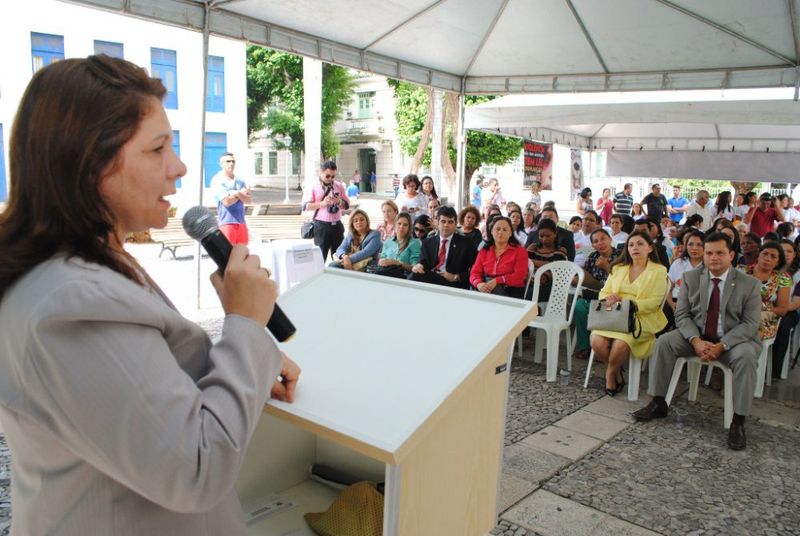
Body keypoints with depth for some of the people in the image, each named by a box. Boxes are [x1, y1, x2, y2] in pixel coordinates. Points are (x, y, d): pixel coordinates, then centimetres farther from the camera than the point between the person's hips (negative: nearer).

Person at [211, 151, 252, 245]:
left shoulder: (240, 181, 14)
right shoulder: (217, 181, -4)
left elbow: (249, 199, 4)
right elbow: (226, 201, -15)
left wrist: (237, 193, -12)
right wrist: (241, 194, -4)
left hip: (241, 222, 6)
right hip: (226, 222, -6)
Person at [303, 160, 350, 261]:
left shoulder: (339, 186, 9)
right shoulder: (314, 187, -2)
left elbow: (347, 205, 13)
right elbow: (305, 206, -8)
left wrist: (339, 202, -9)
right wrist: (322, 203, -19)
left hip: (337, 225, 4)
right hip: (321, 226, -4)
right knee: (320, 256, -1)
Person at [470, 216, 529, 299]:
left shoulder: (520, 251, 4)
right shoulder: (484, 250, 16)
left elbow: (519, 277, -7)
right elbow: (475, 273, 8)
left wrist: (496, 281, -17)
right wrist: (479, 284, -16)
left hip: (510, 293, -3)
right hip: (486, 291, 3)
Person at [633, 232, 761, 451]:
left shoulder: (749, 284, -6)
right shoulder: (690, 278, 0)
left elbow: (750, 324, -10)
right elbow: (682, 314, -2)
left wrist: (721, 346, -24)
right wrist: (696, 341, -20)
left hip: (733, 339, -2)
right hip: (697, 335, 3)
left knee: (746, 357, -33)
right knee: (664, 341, -20)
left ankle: (738, 422, -23)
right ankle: (658, 403, -12)